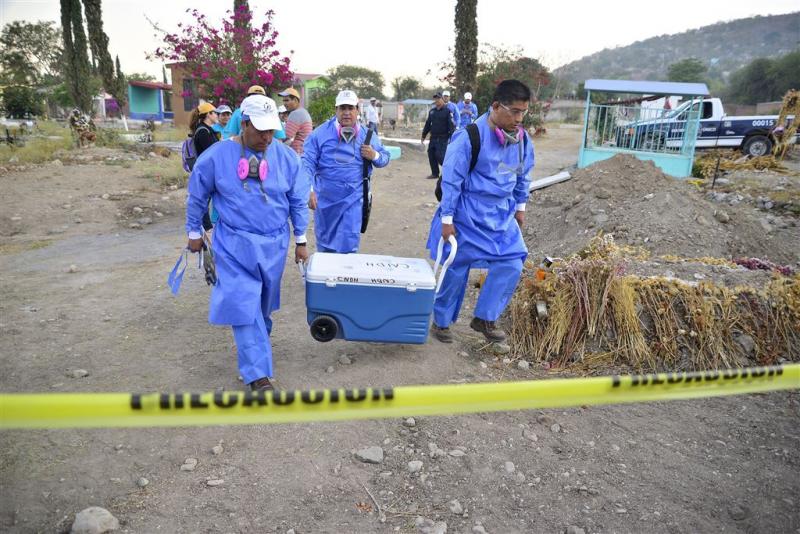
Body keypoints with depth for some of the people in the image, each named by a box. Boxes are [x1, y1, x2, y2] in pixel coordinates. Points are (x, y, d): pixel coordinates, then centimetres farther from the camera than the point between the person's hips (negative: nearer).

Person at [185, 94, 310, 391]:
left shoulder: (287, 157, -7)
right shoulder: (216, 156, -12)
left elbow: (298, 202, 3)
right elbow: (197, 197, 3)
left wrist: (301, 241, 6)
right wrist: (194, 232, 10)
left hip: (274, 244, 3)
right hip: (234, 244, -2)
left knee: (264, 302, 19)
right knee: (244, 304, -9)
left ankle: (257, 340, 48)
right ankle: (258, 375, -3)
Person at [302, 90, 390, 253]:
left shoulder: (367, 135, 3)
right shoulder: (321, 133, -6)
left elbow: (385, 157, 13)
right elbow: (307, 162, -9)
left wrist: (375, 156, -10)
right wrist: (309, 190, -22)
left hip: (353, 198, 0)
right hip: (325, 197, 0)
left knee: (348, 245, -2)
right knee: (324, 241, 17)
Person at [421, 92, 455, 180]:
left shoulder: (447, 111, -5)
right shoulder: (432, 111, 13)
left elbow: (451, 125, -11)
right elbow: (428, 124, 20)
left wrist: (451, 137, -19)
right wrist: (423, 136, 20)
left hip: (443, 139, -6)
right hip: (433, 138, 6)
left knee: (440, 156, -13)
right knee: (431, 155, 5)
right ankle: (435, 173, 18)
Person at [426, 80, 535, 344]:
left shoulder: (522, 140, 0)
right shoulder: (469, 137, -20)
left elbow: (522, 176, 16)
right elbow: (451, 179, -16)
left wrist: (520, 207, 20)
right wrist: (447, 219, -14)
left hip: (502, 215, 6)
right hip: (468, 216, -6)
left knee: (511, 265, -1)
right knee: (456, 270, 5)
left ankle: (484, 318, 15)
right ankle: (441, 322, 25)